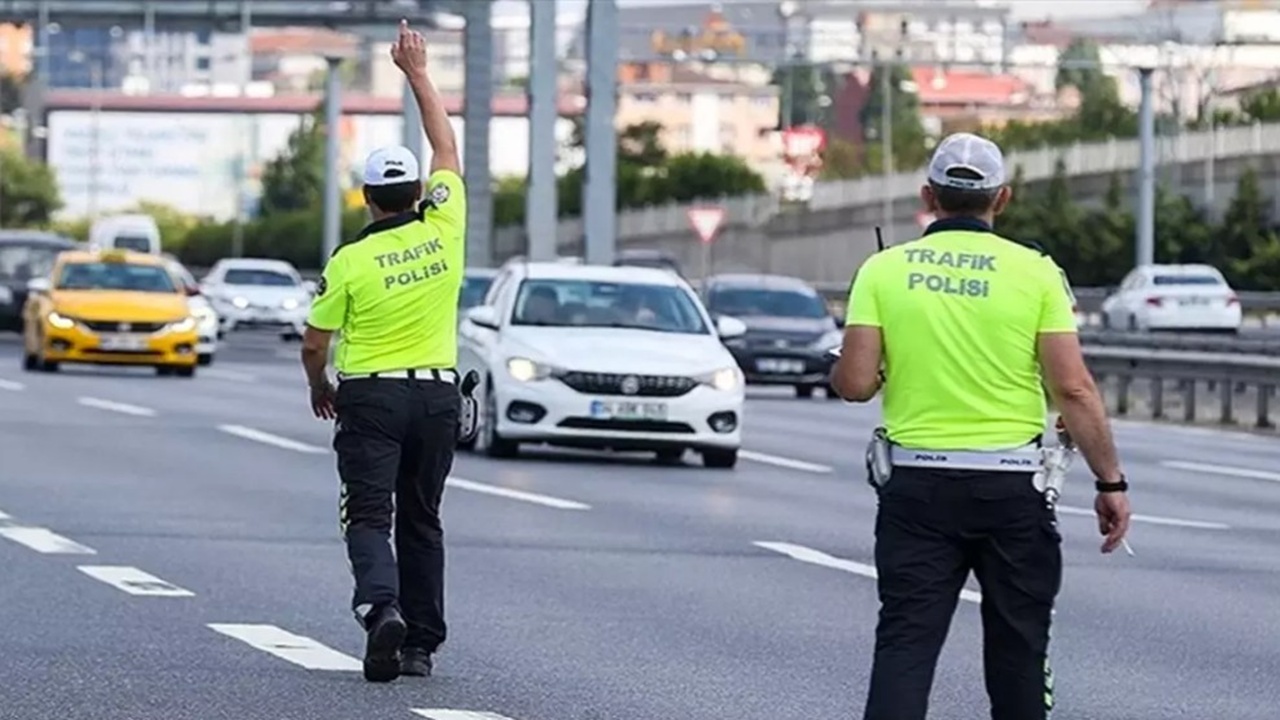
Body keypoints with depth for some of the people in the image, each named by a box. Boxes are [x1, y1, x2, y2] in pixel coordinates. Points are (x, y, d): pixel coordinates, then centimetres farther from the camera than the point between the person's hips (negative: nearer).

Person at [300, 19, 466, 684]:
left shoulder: (350, 261, -9)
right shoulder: (443, 229, -2)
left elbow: (314, 344, -3)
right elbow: (447, 150, 12)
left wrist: (320, 389, 18)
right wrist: (418, 75, 17)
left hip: (371, 398, -4)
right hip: (438, 395, 4)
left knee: (369, 517, -4)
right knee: (421, 521, 12)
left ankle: (381, 605, -30)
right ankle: (421, 643, 11)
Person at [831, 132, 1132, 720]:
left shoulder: (884, 270, -1)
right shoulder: (1035, 272, -4)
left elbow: (855, 383, -7)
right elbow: (1073, 390, -8)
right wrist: (1111, 482, -2)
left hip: (916, 484, 1)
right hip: (1012, 488, 0)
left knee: (905, 643, -1)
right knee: (1017, 647, 13)